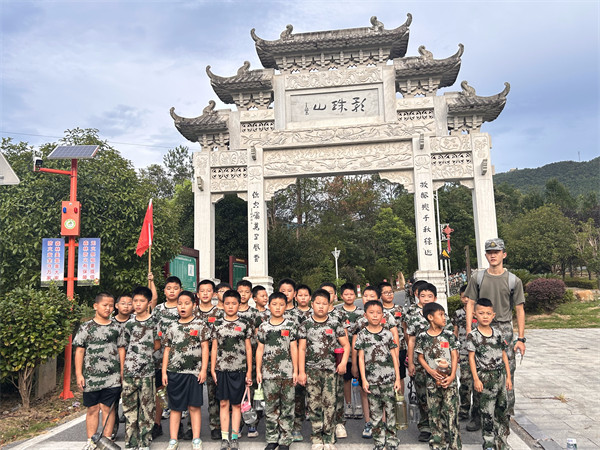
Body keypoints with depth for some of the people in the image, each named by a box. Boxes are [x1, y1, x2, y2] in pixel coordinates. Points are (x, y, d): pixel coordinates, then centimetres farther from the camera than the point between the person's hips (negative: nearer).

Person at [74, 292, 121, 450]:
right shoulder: (86, 327, 2)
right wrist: (79, 374, -5)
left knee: (108, 408, 3)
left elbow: (121, 350, 9)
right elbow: (79, 351, 1)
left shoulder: (116, 328, 7)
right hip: (91, 376, 0)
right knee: (92, 409, 8)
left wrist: (122, 372, 6)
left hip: (112, 377, 1)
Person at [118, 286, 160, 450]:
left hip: (147, 371, -2)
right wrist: (122, 368, 6)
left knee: (146, 407, 3)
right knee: (129, 406, 9)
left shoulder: (154, 321, -1)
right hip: (129, 371, 3)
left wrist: (144, 354, 0)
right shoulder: (129, 323, 6)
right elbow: (122, 347, 9)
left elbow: (157, 345, 2)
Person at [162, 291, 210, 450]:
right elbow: (167, 350, 10)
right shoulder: (172, 327, 8)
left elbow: (205, 348, 0)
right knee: (175, 407, 9)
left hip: (194, 372, -2)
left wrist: (203, 370, -6)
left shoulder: (200, 325, 1)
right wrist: (164, 372, 4)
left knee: (194, 407, 3)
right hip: (174, 372, 2)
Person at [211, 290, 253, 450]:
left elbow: (248, 349, 5)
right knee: (223, 403, 4)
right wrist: (212, 369, 3)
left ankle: (234, 437, 15)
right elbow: (214, 348, 8)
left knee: (236, 404, 6)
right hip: (222, 369, 1)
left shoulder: (244, 325, 3)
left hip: (239, 370, -1)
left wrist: (249, 371, 2)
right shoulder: (217, 324, 6)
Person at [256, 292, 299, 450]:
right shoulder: (264, 326, 6)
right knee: (270, 407, 6)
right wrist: (258, 370, 5)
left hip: (287, 372, -1)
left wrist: (295, 370, 0)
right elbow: (260, 350, 9)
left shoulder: (290, 325, 3)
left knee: (287, 407, 4)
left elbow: (294, 349, 3)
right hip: (269, 373, 1)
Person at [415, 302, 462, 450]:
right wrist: (431, 371, -10)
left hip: (449, 379, 0)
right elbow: (420, 357, 3)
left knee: (451, 410, -3)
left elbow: (454, 356, 1)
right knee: (434, 412, 7)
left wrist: (452, 375, -8)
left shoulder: (449, 334, 0)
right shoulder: (422, 336, -2)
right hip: (432, 380, 0)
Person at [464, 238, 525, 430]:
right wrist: (469, 332, -2)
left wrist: (521, 338, -1)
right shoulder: (478, 277, 5)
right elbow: (470, 304, 5)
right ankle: (478, 415, 14)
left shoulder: (513, 280, 3)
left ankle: (506, 415, 15)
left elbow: (519, 310, 4)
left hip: (504, 329, -1)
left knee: (507, 371, 0)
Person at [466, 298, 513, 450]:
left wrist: (508, 376, 7)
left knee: (503, 408, 11)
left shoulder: (498, 333, 5)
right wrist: (476, 379, -11)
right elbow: (471, 357, -7)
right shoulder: (473, 335, -8)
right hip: (485, 377, -4)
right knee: (487, 412, 1)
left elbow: (504, 355, 9)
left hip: (500, 375, 5)